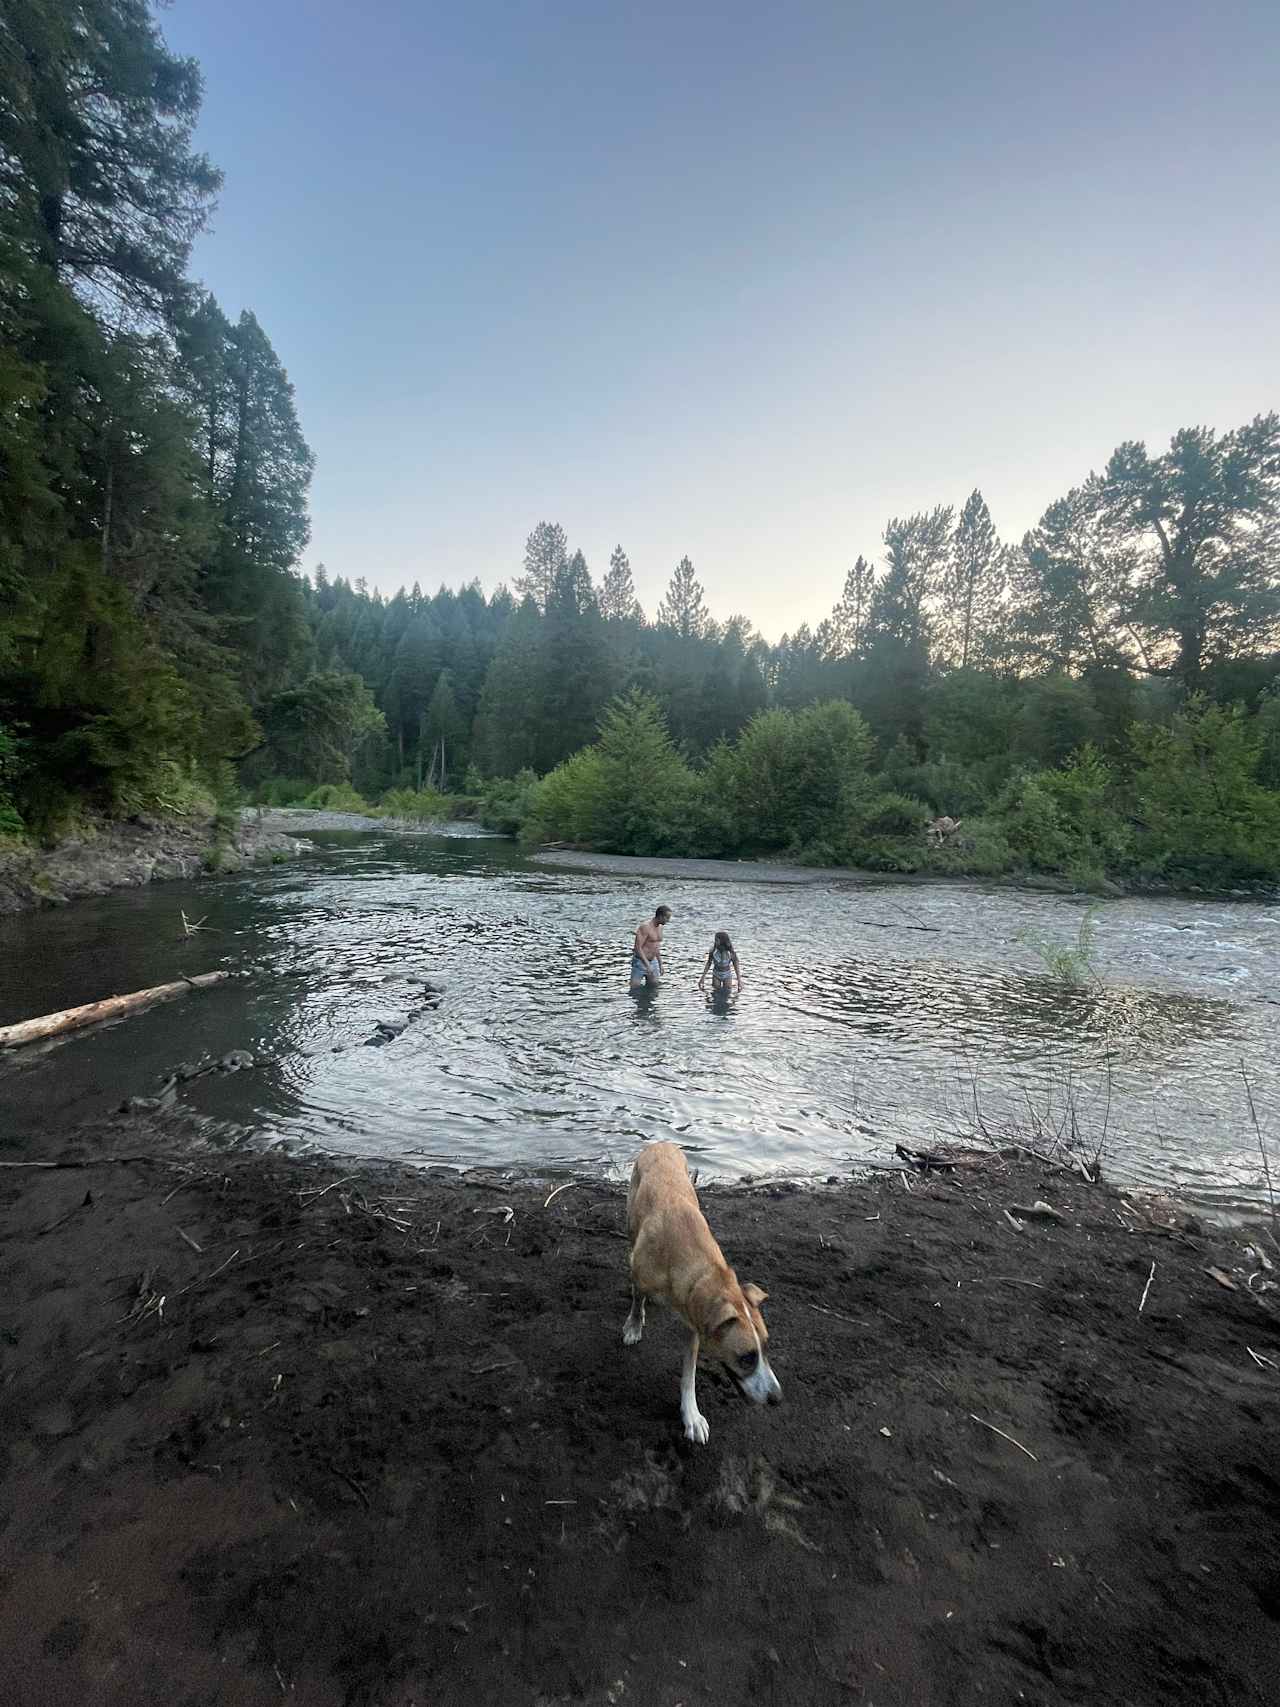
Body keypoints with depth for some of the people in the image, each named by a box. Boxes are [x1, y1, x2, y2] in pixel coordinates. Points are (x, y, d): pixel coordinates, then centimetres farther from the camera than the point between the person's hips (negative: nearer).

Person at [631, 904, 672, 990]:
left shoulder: (660, 927, 7)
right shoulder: (645, 927, -19)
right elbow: (637, 948, -23)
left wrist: (660, 964, 16)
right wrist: (647, 965, -27)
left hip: (653, 962, 7)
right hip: (640, 962, -7)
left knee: (655, 986, 7)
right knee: (634, 988, -10)